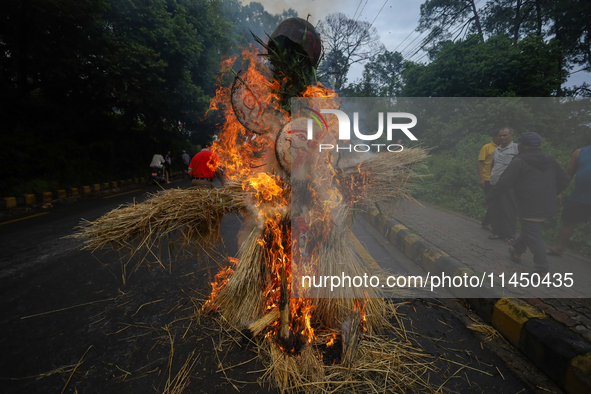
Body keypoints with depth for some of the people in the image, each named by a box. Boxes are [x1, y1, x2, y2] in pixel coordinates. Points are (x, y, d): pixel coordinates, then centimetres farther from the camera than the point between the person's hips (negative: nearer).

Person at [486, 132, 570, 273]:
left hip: (530, 208, -8)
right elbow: (564, 180, 14)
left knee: (534, 237, -1)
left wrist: (489, 197, -9)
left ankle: (542, 270, 2)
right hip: (548, 206, 8)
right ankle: (517, 252, 41)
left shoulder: (519, 162, -13)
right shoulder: (549, 160, 9)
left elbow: (503, 183, -18)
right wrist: (551, 194, 25)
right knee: (528, 231, 23)